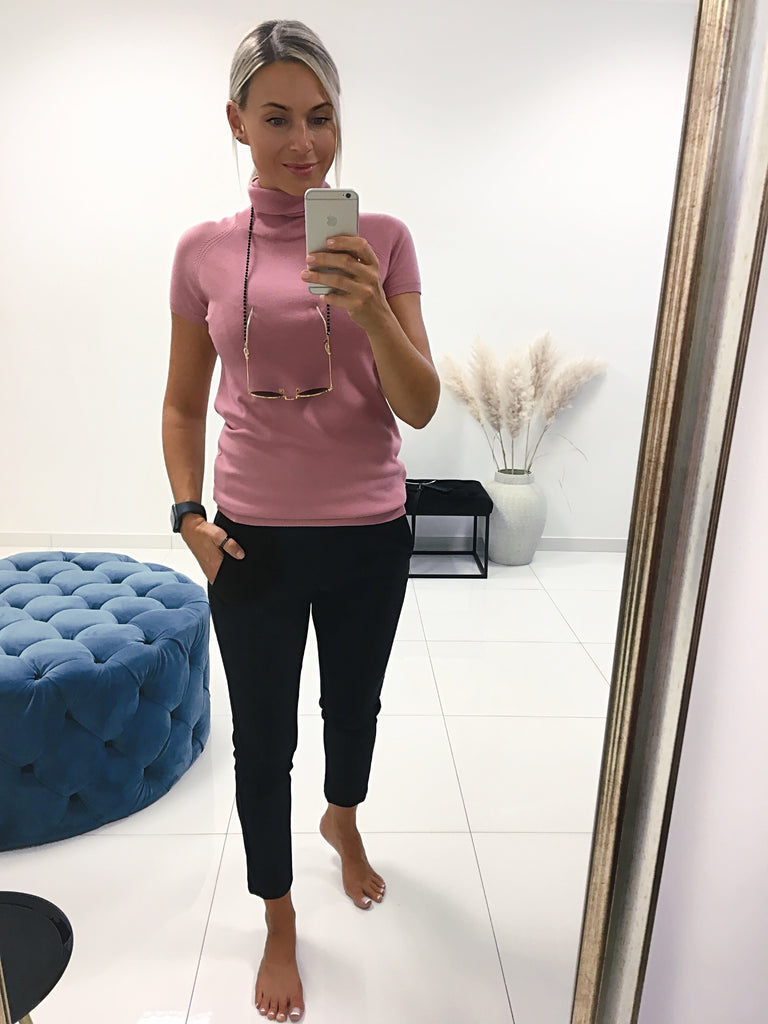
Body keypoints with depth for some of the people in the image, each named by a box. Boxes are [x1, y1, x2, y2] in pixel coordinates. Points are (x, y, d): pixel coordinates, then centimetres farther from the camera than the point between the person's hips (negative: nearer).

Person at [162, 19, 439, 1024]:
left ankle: (343, 819, 57)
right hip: (255, 542, 0)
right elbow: (184, 404, 7)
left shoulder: (383, 240, -4)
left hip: (370, 536, 1)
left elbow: (421, 407, -9)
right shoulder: (204, 251, -1)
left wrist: (370, 312, -26)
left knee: (355, 701, 22)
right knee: (262, 740, 12)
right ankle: (279, 924, 39)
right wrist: (190, 516, -5)